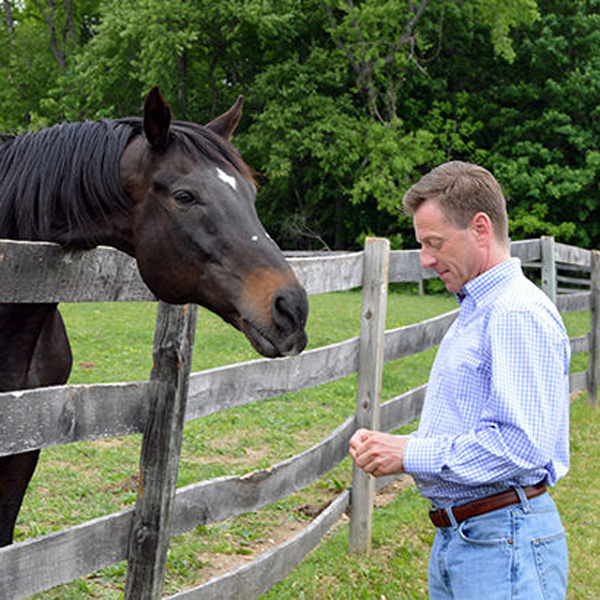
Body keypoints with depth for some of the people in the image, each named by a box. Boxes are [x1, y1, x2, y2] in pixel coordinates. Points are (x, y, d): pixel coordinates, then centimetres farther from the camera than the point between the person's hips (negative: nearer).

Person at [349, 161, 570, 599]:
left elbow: (519, 446, -25)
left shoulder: (519, 315, -16)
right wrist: (387, 445, 7)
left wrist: (409, 454, -18)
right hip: (454, 538, 10)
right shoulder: (474, 311, 18)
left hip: (505, 546, -10)